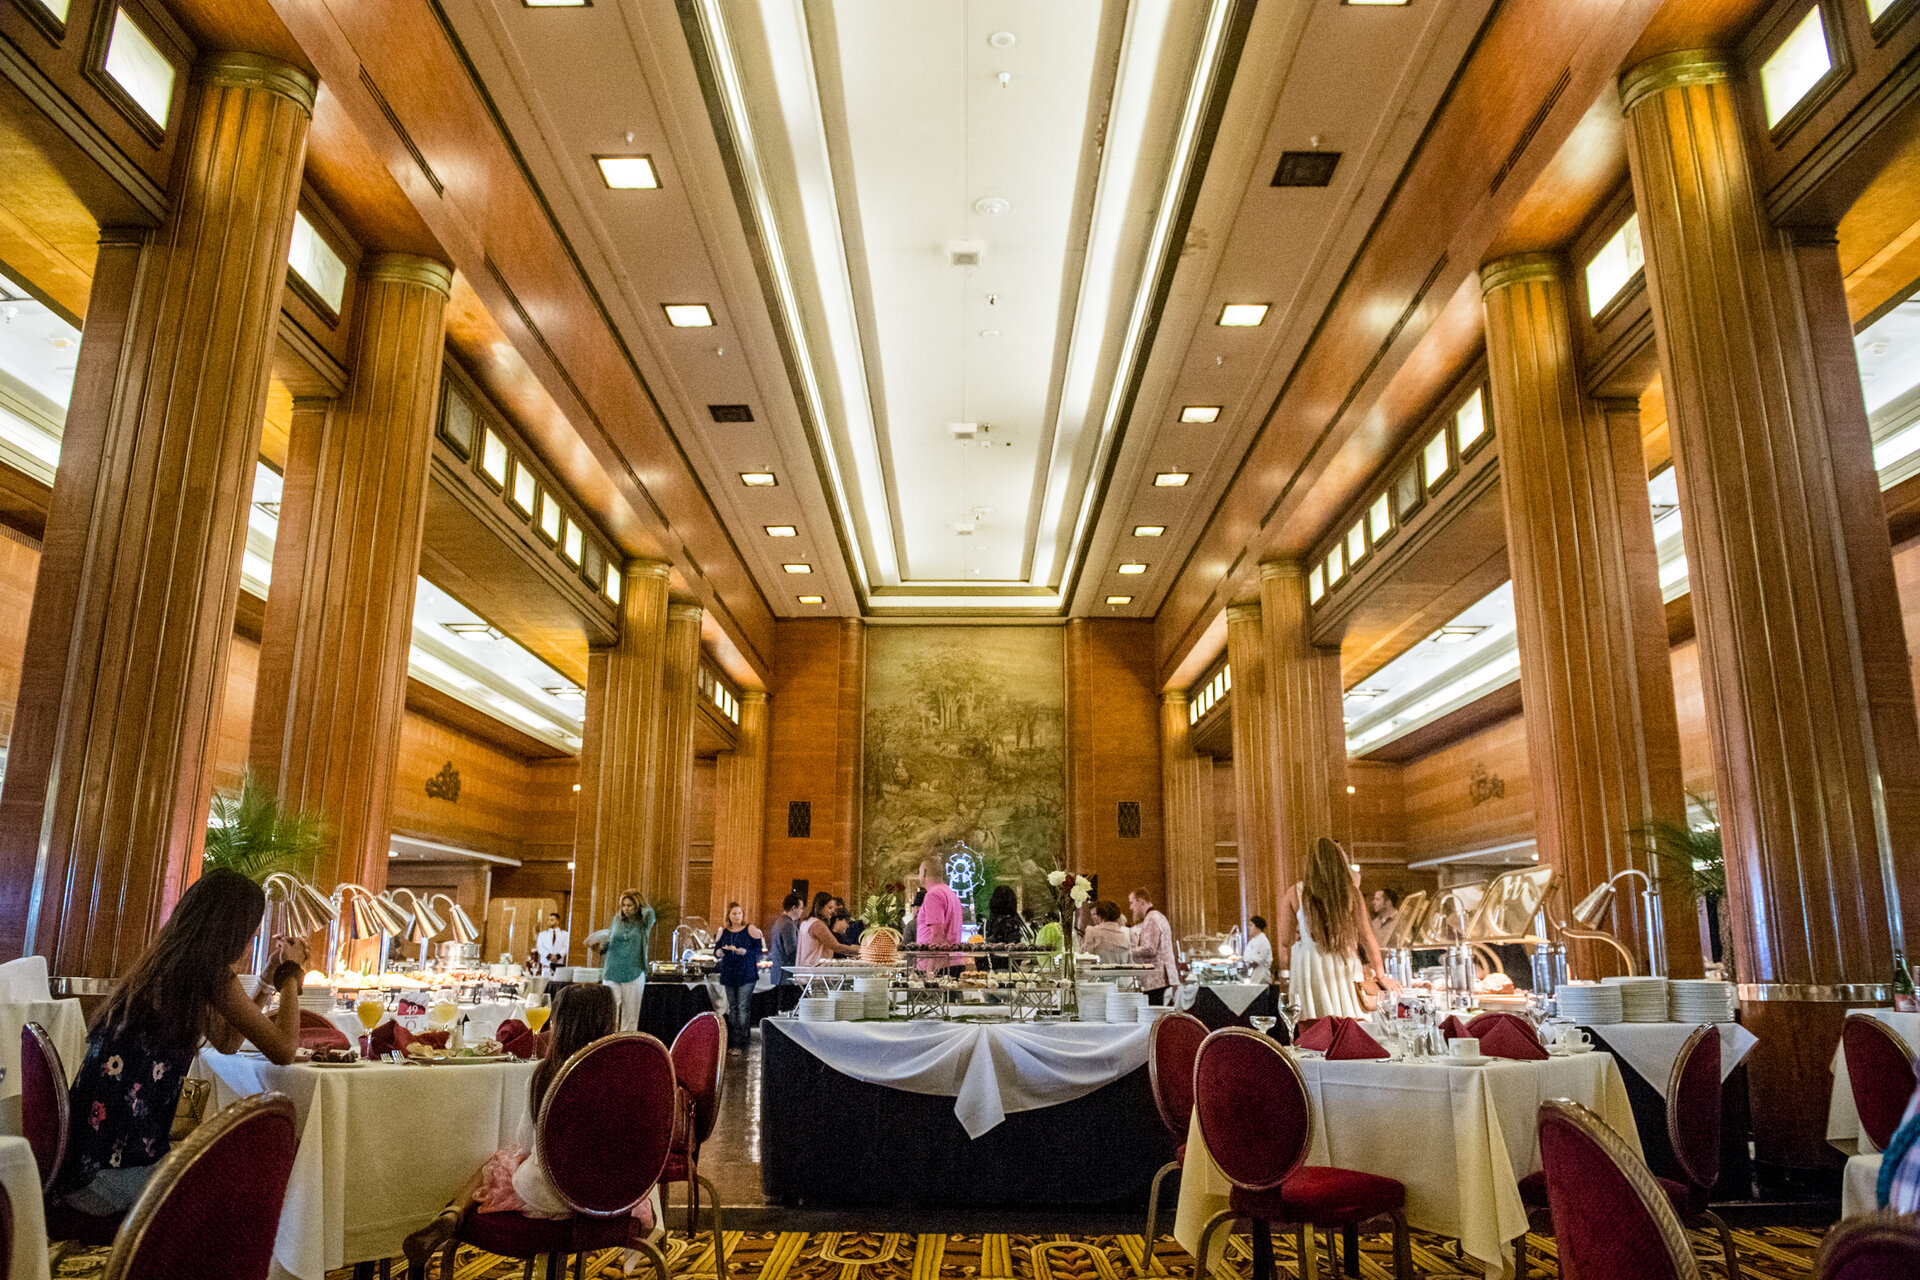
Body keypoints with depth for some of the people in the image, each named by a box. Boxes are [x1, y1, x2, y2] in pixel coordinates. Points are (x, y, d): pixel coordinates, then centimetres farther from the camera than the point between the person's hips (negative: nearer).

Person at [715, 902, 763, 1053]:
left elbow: (758, 950, -2)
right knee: (732, 1007, 9)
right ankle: (731, 1041, 15)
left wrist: (745, 952, -19)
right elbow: (717, 949, 16)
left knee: (743, 1007, -9)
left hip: (746, 972, -4)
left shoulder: (751, 930, -1)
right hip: (728, 973, 4)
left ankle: (739, 1043, -9)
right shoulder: (723, 932, 10)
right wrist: (719, 952, -7)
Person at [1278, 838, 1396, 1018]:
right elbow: (1367, 938, 4)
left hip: (1309, 970, -1)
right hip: (1343, 968, 1)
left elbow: (1286, 940, 2)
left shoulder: (1296, 892, -2)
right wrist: (1380, 975, 14)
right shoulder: (1350, 891, -2)